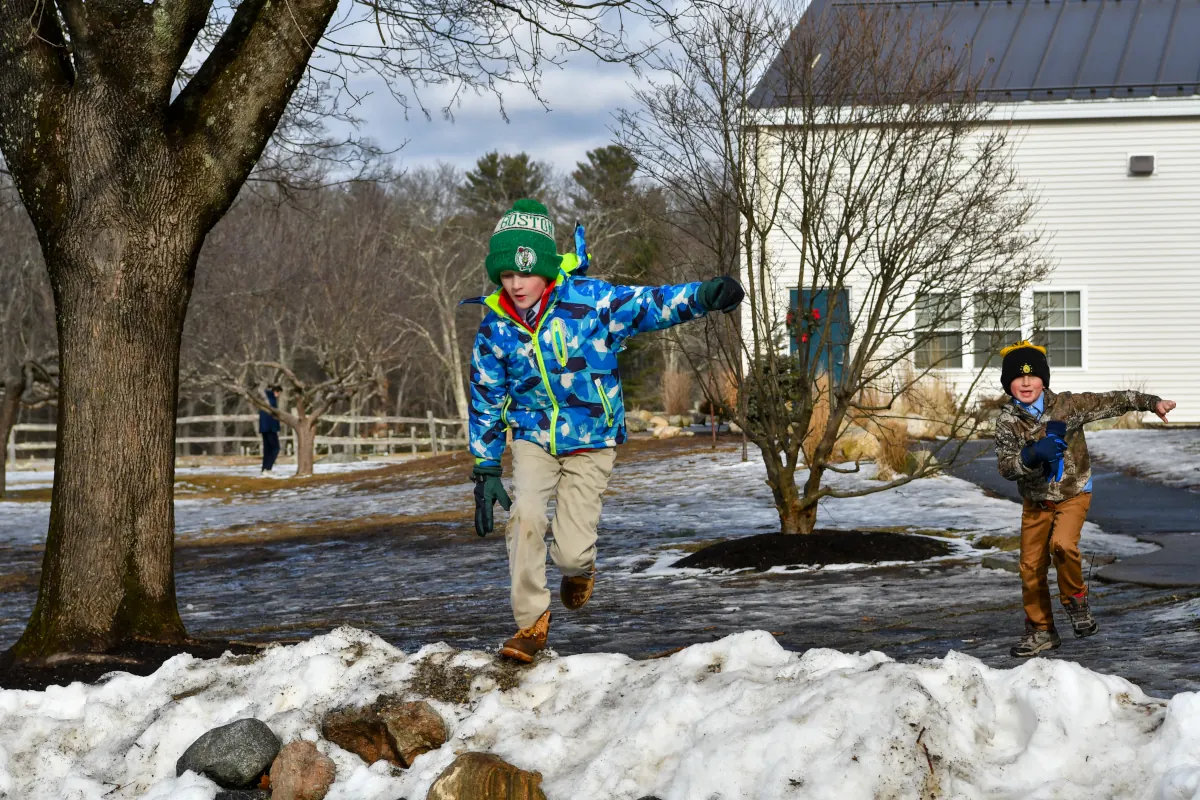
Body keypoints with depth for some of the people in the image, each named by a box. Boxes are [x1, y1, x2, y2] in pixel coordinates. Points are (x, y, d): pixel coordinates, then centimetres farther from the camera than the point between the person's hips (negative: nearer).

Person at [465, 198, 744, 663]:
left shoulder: (585, 299, -15)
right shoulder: (495, 328, -6)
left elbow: (647, 306, -20)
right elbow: (486, 402, 3)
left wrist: (702, 297, -40)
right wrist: (485, 472, 3)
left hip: (591, 442, -2)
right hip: (533, 437, 2)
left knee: (571, 552, -7)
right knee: (525, 515, -23)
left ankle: (579, 569, 34)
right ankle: (531, 622, -7)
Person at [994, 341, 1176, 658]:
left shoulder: (1068, 405, -12)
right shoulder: (1008, 421, -8)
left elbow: (1112, 402, -7)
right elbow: (1006, 467, -15)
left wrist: (1151, 403, -14)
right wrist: (1032, 455, -33)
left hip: (1072, 493, -3)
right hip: (1035, 501, 3)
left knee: (1062, 545, -29)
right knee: (1031, 566, 3)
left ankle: (1076, 600, -2)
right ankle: (1041, 631, 22)